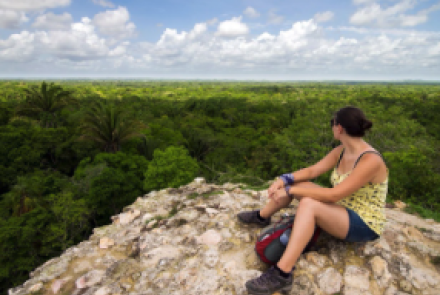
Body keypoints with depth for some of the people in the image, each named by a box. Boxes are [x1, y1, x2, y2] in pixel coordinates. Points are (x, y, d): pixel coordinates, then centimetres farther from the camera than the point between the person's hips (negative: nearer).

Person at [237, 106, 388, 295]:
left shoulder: (371, 161, -27)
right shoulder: (341, 151, -1)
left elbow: (333, 195, -32)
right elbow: (312, 171, 0)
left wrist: (290, 191, -28)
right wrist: (284, 180, -17)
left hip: (364, 225, -8)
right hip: (342, 210, 8)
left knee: (308, 204, -37)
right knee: (293, 182, 0)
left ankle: (282, 274, -33)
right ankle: (261, 217, 23)